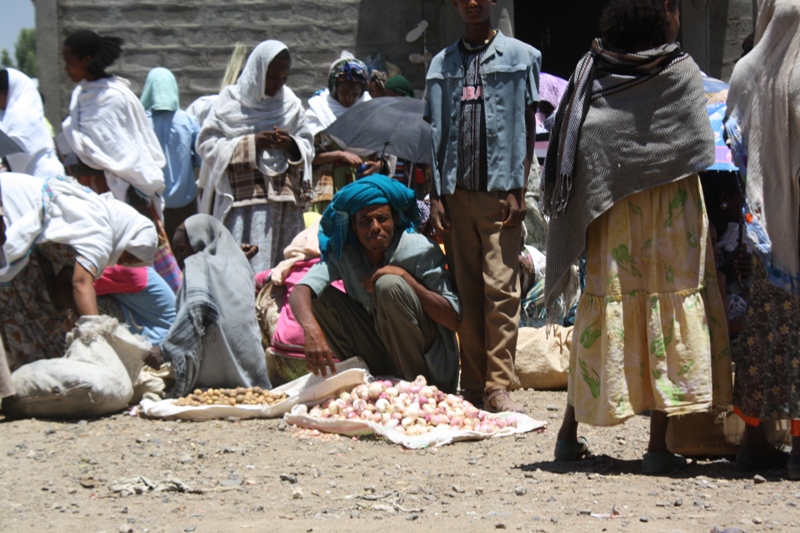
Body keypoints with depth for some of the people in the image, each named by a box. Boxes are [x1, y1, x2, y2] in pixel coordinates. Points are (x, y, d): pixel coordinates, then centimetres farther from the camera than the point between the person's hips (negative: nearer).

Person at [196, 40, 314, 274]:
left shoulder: (290, 103, 14)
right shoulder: (231, 101, 3)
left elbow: (308, 147, 16)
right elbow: (207, 144, -1)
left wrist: (292, 145, -7)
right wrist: (251, 143, -11)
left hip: (284, 198, 3)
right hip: (243, 201, -3)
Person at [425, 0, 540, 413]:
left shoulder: (519, 56, 7)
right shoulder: (443, 63, 15)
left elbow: (528, 127, 3)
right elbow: (437, 133, 15)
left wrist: (519, 189, -5)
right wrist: (436, 195, 6)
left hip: (499, 192, -3)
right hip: (457, 190, 3)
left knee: (501, 289, -10)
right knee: (466, 292, 4)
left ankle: (498, 386, -10)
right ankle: (473, 386, 8)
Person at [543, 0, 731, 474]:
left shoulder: (592, 69, 2)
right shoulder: (680, 72, -9)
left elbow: (573, 149, 4)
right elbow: (699, 151, -7)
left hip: (609, 213, 4)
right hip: (671, 211, -4)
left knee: (603, 310, 12)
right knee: (670, 306, 0)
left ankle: (570, 433, 15)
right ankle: (659, 445, -2)